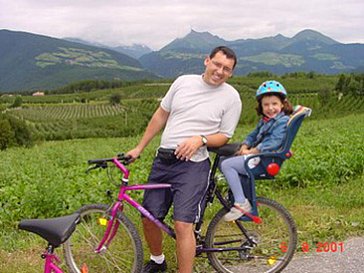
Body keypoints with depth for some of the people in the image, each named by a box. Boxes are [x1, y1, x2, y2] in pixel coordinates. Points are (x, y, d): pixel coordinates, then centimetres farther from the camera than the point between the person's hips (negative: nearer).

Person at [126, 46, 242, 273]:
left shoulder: (231, 97, -2)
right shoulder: (183, 82, 6)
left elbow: (224, 136, 2)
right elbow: (161, 115, 14)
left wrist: (200, 139, -18)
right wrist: (139, 148, 16)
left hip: (193, 164, -4)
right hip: (163, 159, 5)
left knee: (182, 224, -16)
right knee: (149, 218, 10)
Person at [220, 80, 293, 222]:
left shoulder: (282, 121, -10)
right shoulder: (264, 121, 20)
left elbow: (272, 143, -20)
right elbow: (253, 135, 19)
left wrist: (251, 151, -18)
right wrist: (244, 147, -1)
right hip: (257, 157, 10)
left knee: (226, 165, -22)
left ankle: (241, 203, -22)